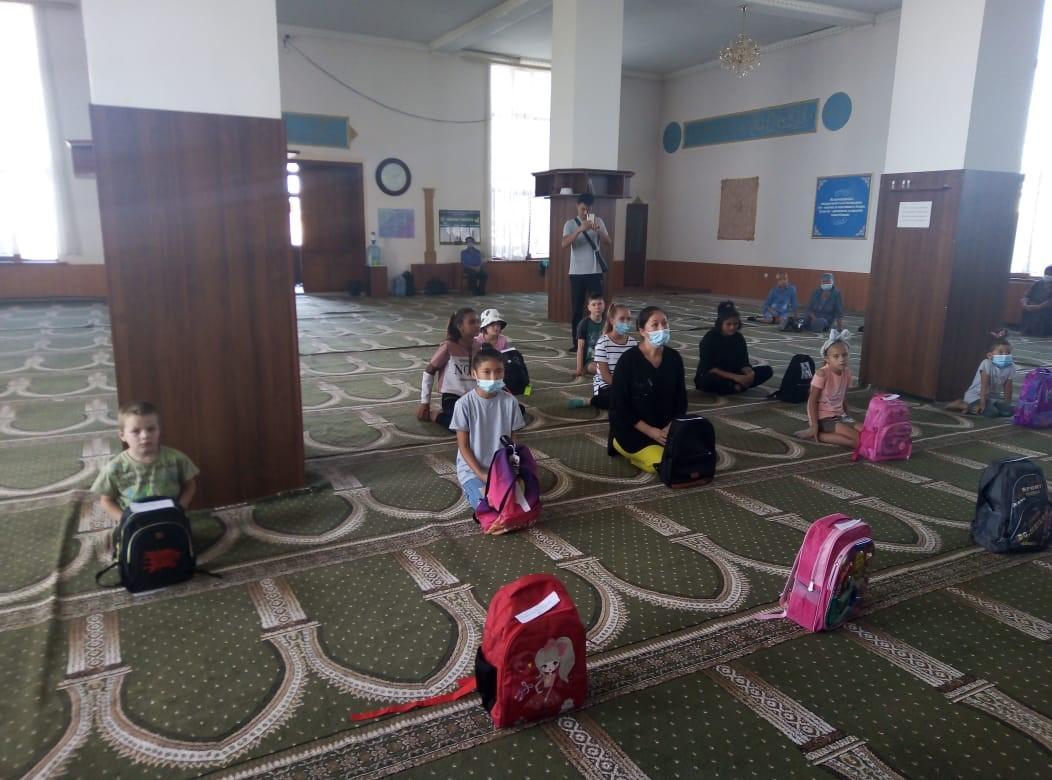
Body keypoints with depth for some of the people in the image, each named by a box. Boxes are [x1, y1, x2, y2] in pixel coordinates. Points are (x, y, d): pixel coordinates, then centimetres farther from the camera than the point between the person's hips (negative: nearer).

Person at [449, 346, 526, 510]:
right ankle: (471, 490, 10)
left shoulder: (510, 401, -7)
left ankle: (482, 489, 12)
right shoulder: (464, 404, -14)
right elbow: (463, 446, -9)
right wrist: (481, 475, -16)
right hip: (472, 469, -3)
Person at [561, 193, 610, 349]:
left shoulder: (599, 221, 5)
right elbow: (564, 244, -16)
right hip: (576, 273, -1)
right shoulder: (571, 224, 0)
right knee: (576, 309, 4)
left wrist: (599, 231, -19)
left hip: (595, 272, 1)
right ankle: (577, 343, 13)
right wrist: (580, 229, -28)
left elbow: (609, 244, -1)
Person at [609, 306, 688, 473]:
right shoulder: (628, 360, -16)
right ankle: (633, 454, 4)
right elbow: (619, 406, -14)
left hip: (666, 428, 6)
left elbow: (681, 398, 7)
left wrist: (671, 427, -10)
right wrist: (651, 432, -17)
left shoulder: (674, 357, 0)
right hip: (631, 430, -6)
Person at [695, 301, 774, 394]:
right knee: (709, 380, -42)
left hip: (731, 377, 5)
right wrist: (735, 377, -29)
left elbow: (743, 363, 0)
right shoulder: (709, 339, -16)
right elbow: (709, 368, -21)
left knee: (767, 370, -9)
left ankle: (737, 385, -24)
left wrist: (750, 374, -25)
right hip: (710, 377, -5)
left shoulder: (739, 338, 0)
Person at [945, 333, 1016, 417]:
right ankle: (962, 405, -9)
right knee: (992, 412, -28)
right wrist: (982, 404, -27)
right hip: (976, 396, -7)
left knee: (1009, 411, -13)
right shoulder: (987, 364, -19)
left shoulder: (1011, 367, -3)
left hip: (993, 398, 7)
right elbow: (984, 386, -23)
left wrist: (1007, 405, -1)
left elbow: (1007, 388, 2)